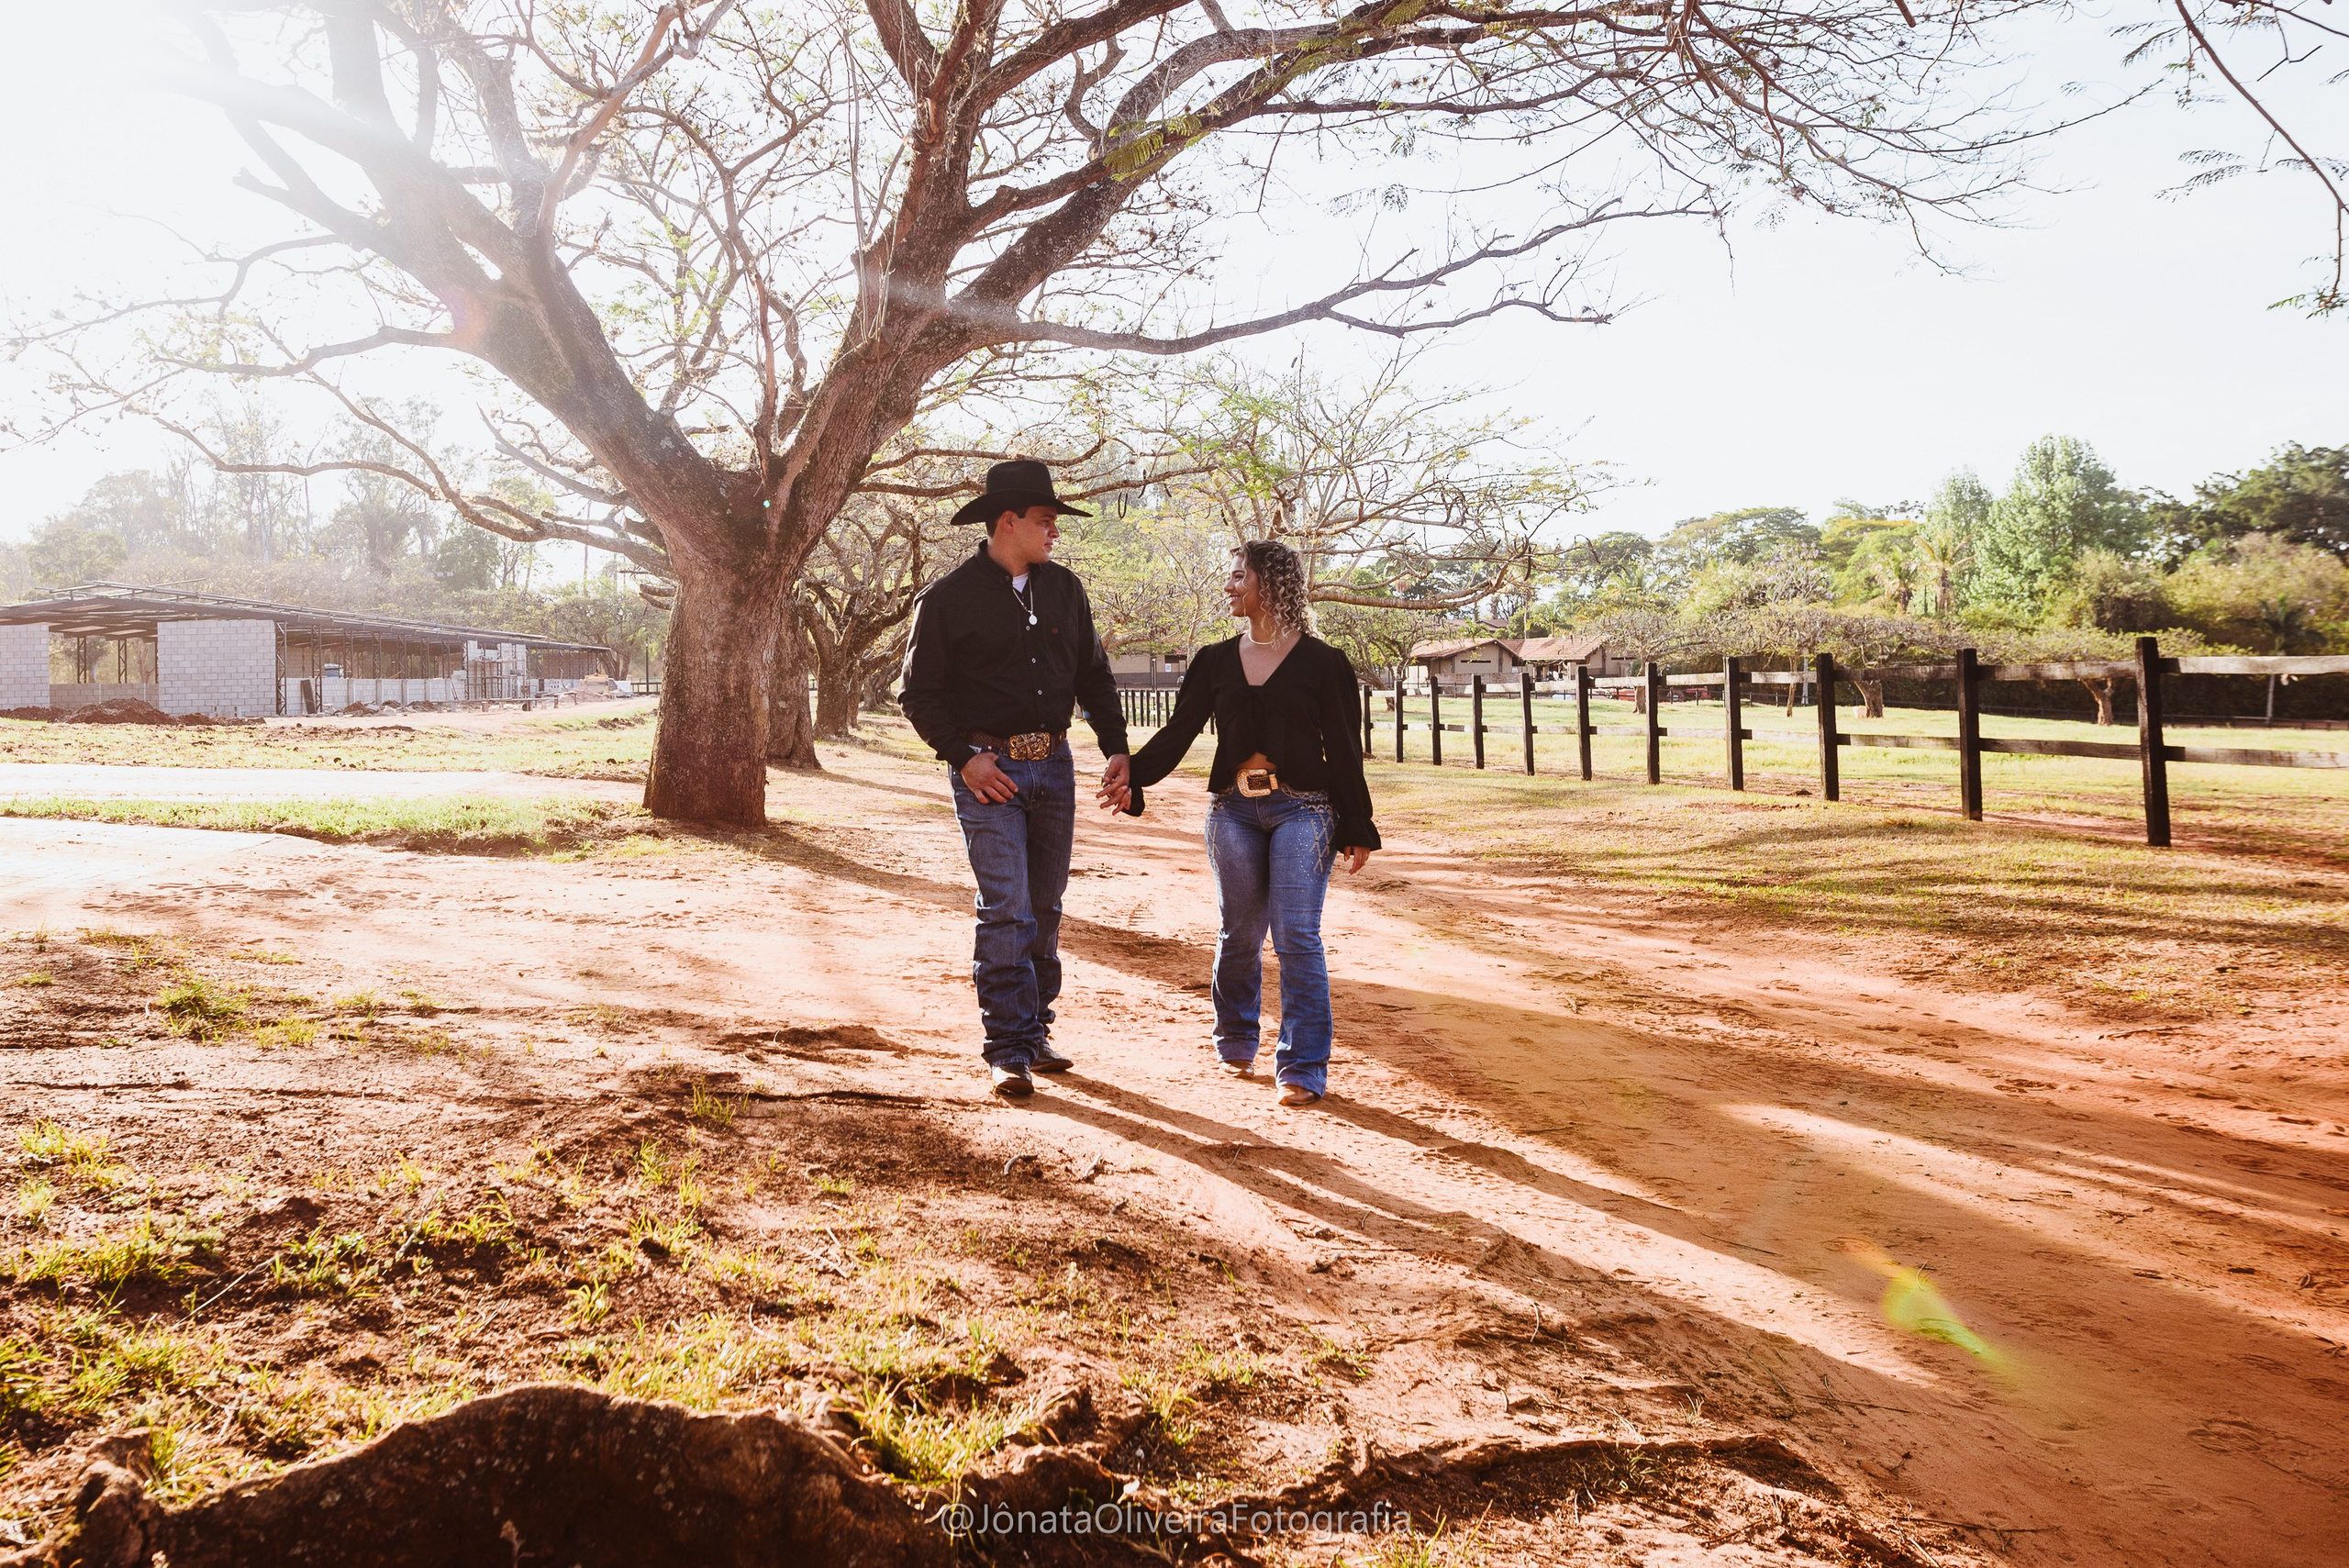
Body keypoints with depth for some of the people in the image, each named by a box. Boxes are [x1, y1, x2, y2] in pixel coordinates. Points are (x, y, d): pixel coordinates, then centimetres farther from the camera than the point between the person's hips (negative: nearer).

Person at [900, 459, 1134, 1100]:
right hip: (990, 769, -5)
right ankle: (1008, 1050, -3)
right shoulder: (950, 597, -6)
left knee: (1045, 907, 11)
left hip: (1054, 764, 5)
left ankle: (1034, 1029, 24)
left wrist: (1117, 750, 5)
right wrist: (963, 757, -12)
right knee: (1007, 910, -9)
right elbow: (918, 692, -2)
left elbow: (1093, 674, 15)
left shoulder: (1064, 588, 9)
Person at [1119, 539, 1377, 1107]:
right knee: (1240, 934, 9)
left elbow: (1344, 751, 2)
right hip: (1234, 809, 4)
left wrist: (1357, 830, 1)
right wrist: (1134, 772, -9)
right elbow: (1180, 730, 7)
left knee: (1296, 936, -8)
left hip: (1301, 809, -3)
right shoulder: (1216, 661, 11)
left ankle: (1303, 1068, -2)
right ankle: (1237, 1046, 28)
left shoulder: (1321, 662, 1)